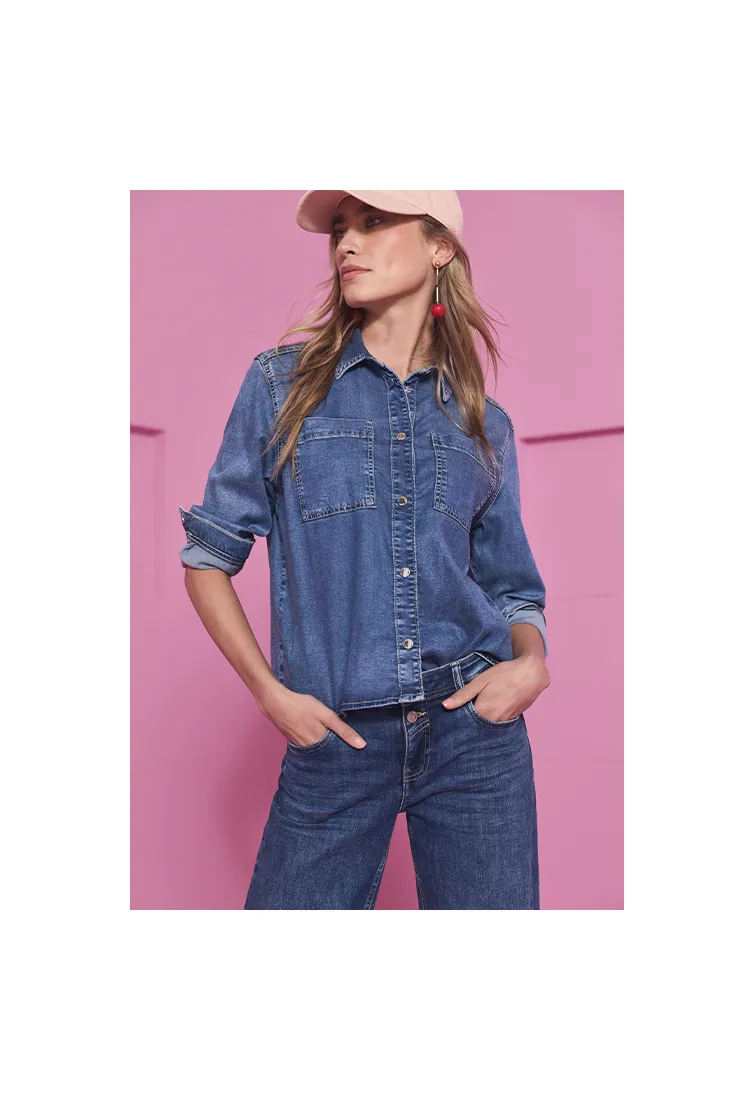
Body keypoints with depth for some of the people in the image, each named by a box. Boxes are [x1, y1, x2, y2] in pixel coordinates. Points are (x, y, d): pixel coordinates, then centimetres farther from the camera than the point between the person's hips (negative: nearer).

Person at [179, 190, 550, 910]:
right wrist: (269, 691, -5)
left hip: (474, 724, 2)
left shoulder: (485, 423, 9)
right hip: (335, 737, -1)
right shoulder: (281, 384, 2)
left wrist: (531, 663, -6)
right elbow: (207, 557, 5)